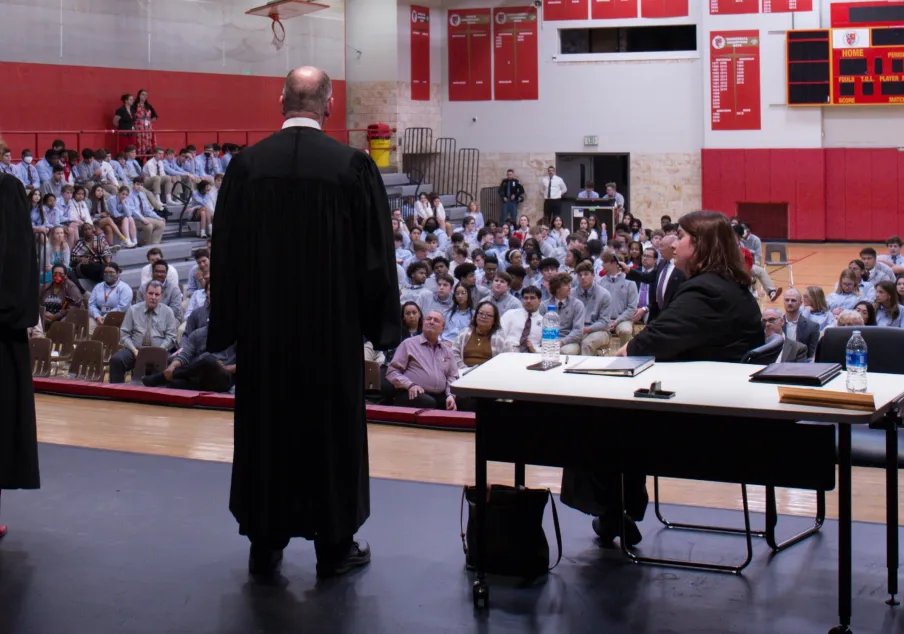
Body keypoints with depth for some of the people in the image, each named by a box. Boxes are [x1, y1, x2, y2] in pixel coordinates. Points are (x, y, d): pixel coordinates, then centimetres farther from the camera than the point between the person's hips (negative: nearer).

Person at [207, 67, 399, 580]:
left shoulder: (247, 164, -5)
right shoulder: (352, 165, -11)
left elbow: (225, 251, 0)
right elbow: (377, 251, -6)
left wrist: (228, 324, 9)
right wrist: (381, 322, 5)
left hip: (263, 325, 2)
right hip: (331, 325, -2)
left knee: (266, 426, 12)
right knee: (332, 426, 10)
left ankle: (265, 546, 20)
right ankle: (334, 545, 19)